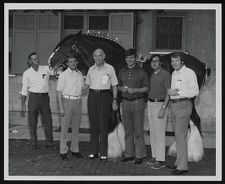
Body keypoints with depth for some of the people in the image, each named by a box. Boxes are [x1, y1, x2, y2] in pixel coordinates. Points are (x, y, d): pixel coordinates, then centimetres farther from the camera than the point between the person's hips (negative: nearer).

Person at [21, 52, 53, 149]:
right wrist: (23, 104, 4)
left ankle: (49, 141, 18)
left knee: (47, 120, 4)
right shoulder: (27, 73, 3)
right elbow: (24, 90, 6)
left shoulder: (46, 69, 4)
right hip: (33, 97, 0)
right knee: (32, 121, 5)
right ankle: (34, 142, 20)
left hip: (44, 97, 0)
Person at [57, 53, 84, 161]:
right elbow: (59, 91, -6)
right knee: (65, 128, -3)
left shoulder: (80, 74, 11)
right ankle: (63, 152, 5)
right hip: (67, 101, -5)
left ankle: (75, 150, 20)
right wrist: (61, 107, -12)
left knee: (76, 127, 10)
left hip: (78, 102, 5)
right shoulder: (63, 75, -4)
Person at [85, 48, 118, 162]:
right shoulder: (91, 69, 12)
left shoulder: (110, 68, 2)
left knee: (103, 125, -3)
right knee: (93, 125, 5)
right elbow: (87, 83, 20)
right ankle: (93, 151, 13)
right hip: (92, 96, 4)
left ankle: (103, 153, 4)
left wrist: (114, 100, -4)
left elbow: (114, 85, 2)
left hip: (105, 96, -3)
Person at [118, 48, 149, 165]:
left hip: (137, 102, -4)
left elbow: (146, 88, -1)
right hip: (125, 102, 4)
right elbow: (118, 86, 19)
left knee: (138, 130, -3)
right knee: (128, 130, 9)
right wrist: (121, 88, -4)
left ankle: (139, 155, 5)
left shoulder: (141, 72, 0)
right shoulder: (122, 72, 13)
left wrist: (135, 90, -15)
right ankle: (129, 154, 17)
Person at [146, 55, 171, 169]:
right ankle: (155, 156, 20)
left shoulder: (166, 74, -7)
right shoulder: (151, 75, 15)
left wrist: (163, 108, -18)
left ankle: (161, 160, -3)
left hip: (160, 104, -7)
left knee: (160, 133, -8)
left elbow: (168, 93, -13)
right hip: (150, 103, 7)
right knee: (152, 132, 10)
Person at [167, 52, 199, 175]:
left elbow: (195, 91, -15)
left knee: (180, 135, -11)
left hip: (183, 105, -8)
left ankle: (182, 166, -5)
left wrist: (177, 92, -18)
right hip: (173, 105, 8)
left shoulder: (189, 73, -8)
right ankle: (179, 162, 22)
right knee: (177, 135, 13)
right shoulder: (173, 74, 18)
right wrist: (170, 92, 8)